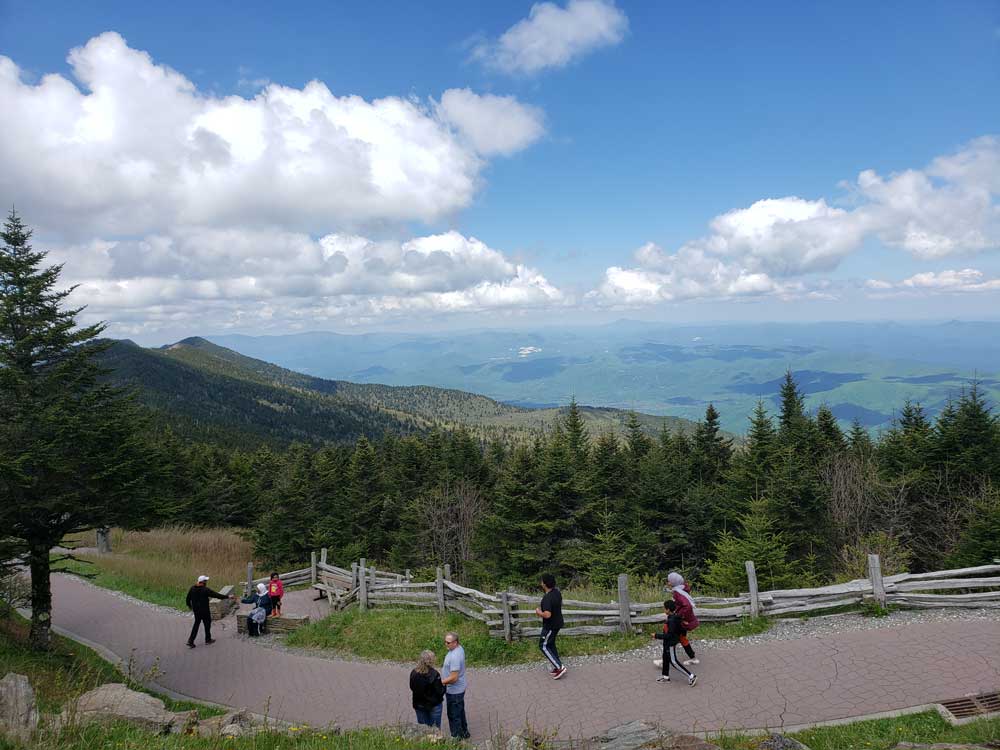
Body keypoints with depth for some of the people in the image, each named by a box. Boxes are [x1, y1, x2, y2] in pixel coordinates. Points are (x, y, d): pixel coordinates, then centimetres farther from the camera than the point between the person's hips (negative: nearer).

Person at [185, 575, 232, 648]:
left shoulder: (192, 589, -1)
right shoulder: (205, 590, -19)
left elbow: (188, 599, 9)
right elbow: (216, 595, -19)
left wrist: (189, 606, 29)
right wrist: (227, 597, -13)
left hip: (196, 610, 6)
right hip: (204, 610, -6)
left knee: (196, 624, 15)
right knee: (207, 623, 12)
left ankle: (190, 641, 8)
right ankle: (208, 639, 23)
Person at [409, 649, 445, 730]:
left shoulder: (413, 673, -9)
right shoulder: (434, 674, -24)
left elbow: (412, 688, 4)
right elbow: (440, 691, -19)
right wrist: (444, 686, 1)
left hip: (419, 705, 4)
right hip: (434, 705, -4)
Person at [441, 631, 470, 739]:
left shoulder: (454, 657, -33)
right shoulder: (459, 648, -3)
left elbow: (453, 678, -31)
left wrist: (441, 682, -21)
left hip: (454, 691, -10)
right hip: (459, 689, 10)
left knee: (454, 715, 8)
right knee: (460, 712, 25)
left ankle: (457, 738, 22)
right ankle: (464, 733, 41)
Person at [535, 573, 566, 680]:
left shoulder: (547, 598, -30)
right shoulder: (557, 592, -1)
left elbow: (547, 615, -36)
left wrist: (539, 612, -16)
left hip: (550, 626, -9)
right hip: (557, 623, 9)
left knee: (543, 646, 4)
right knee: (550, 644, 21)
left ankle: (560, 667, 1)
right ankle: (558, 667, 26)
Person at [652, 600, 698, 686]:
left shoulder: (671, 621, -30)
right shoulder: (674, 617, -1)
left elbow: (669, 635, -29)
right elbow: (680, 629, 12)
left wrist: (657, 636, -24)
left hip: (671, 643, -10)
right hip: (668, 643, 10)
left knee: (674, 661, 0)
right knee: (665, 658, 21)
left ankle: (691, 676, 6)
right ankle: (665, 676, 37)